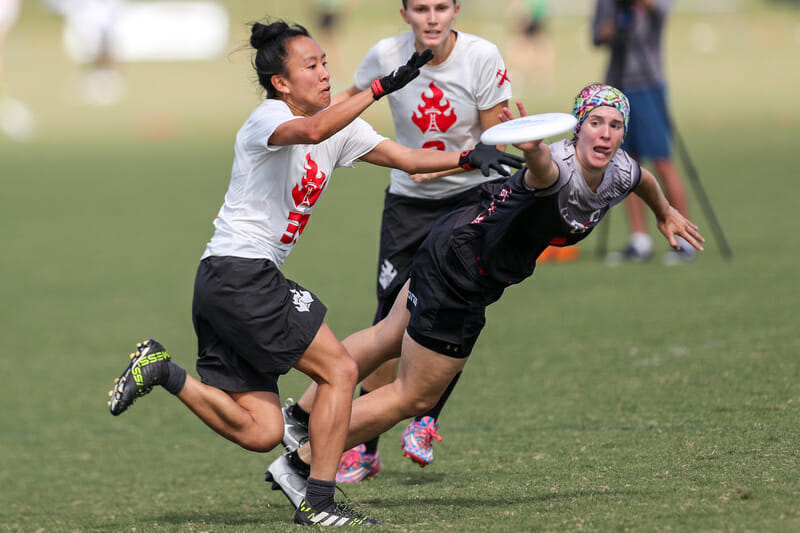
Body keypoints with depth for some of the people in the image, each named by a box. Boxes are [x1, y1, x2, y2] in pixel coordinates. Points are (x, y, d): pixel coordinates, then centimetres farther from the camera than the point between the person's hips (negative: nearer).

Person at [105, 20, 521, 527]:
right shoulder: (268, 119, -12)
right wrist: (381, 87, -38)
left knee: (260, 432, 4)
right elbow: (312, 131, -36)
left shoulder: (339, 127, 14)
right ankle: (319, 503, -5)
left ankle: (162, 369, 8)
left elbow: (407, 158, 15)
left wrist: (469, 157, 1)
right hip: (240, 273, -9)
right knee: (339, 369, -7)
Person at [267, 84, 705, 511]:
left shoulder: (619, 173, -7)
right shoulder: (561, 169, -33)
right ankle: (300, 463, 14)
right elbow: (543, 168, -59)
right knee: (412, 397, 3)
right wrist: (533, 150, -82)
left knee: (387, 339, 26)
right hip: (456, 269, -9)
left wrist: (665, 212, 38)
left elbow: (642, 179, 18)